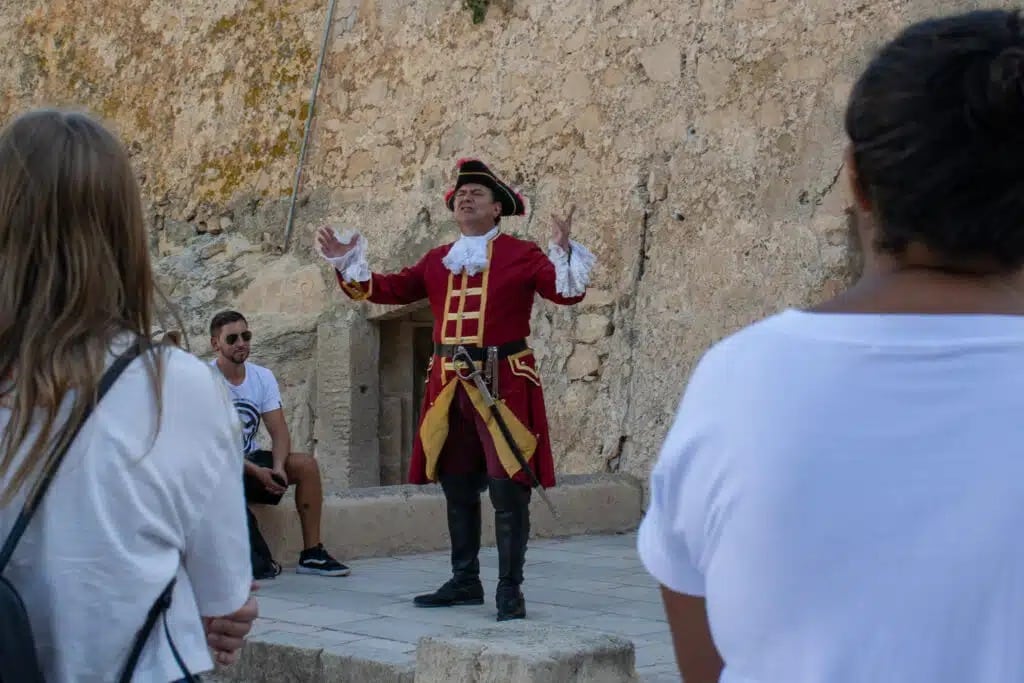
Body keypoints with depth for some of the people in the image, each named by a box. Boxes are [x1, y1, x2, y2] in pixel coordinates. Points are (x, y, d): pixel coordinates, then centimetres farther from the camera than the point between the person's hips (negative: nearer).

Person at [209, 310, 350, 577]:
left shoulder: (263, 377, 2)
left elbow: (279, 432, -4)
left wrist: (278, 467, -25)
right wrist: (256, 472, -29)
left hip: (250, 458, 6)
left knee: (306, 464, -15)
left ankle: (311, 553, -12)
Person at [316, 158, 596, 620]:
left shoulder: (521, 255, -1)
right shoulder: (438, 261, 14)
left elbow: (566, 291, -11)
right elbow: (388, 289, 15)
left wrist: (564, 251, -28)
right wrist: (346, 260, 9)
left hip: (504, 384, -5)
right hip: (449, 386, 6)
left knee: (508, 489, -5)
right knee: (457, 489, 12)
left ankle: (510, 590, 1)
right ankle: (465, 582, 23)